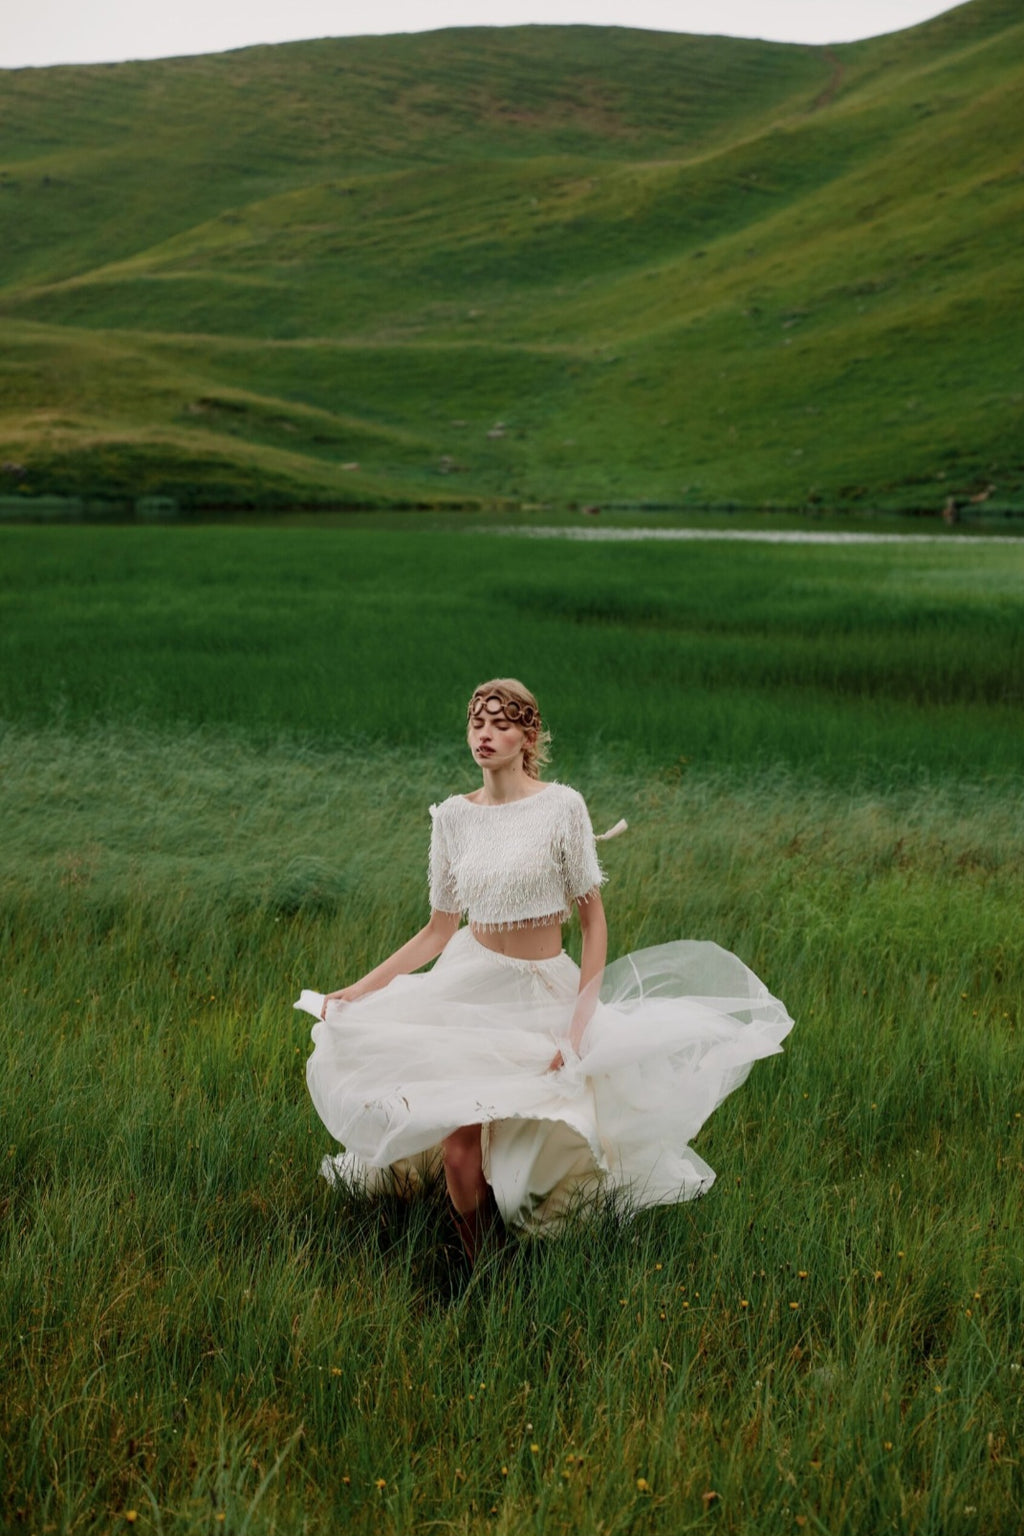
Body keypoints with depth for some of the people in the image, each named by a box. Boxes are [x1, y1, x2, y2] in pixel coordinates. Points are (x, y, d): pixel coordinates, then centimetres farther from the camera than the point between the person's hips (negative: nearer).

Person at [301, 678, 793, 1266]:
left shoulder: (562, 805, -10)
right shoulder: (453, 816, 1)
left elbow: (593, 918, -7)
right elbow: (439, 929, 7)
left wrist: (580, 1021, -16)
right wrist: (359, 989, 1)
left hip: (543, 993, -2)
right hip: (471, 985, 2)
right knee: (458, 1145, -11)